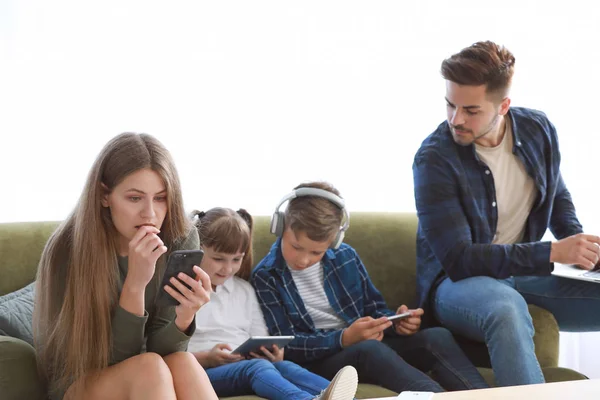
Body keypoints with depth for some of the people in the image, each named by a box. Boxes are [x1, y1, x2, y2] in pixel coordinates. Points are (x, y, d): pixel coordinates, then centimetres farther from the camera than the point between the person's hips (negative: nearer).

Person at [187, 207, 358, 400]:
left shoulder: (244, 290, 20)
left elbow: (260, 341, 19)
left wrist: (273, 354, -4)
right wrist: (207, 358, -16)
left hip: (244, 367, 5)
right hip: (205, 372, -5)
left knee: (284, 367, -29)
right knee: (258, 367, -35)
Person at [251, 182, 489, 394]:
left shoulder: (346, 257, 8)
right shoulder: (266, 277, -4)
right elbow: (287, 346, -10)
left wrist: (396, 322, -8)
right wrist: (345, 338, -24)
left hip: (370, 346, 5)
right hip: (317, 360, -5)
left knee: (437, 337, -19)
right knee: (369, 349, -37)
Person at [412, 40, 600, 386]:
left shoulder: (539, 131, -2)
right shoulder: (434, 159, -18)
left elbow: (558, 196, 18)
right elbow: (457, 259, -22)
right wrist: (552, 253, -28)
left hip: (524, 274, 6)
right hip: (456, 281, -6)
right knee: (507, 309, -40)